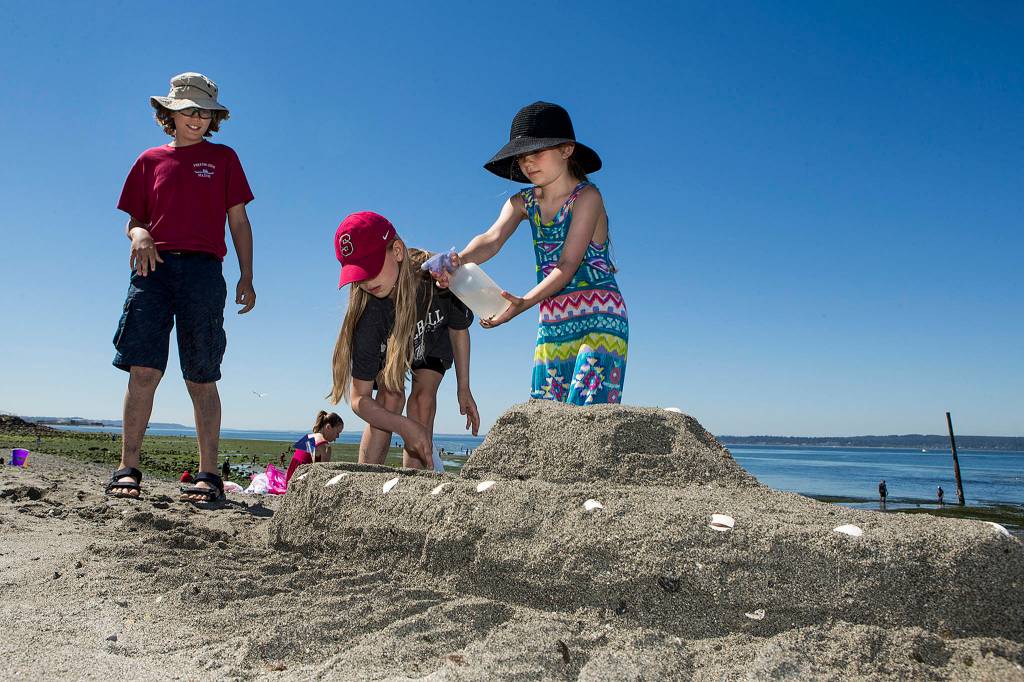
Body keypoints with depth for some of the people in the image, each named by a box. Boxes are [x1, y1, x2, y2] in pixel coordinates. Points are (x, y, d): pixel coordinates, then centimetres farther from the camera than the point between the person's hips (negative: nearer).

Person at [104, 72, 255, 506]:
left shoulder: (223, 158, 15)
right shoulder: (150, 161, 18)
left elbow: (238, 222, 11)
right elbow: (134, 220, 20)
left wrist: (246, 278, 1)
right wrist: (138, 234, -5)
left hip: (203, 271, -1)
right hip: (154, 268, 2)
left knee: (202, 379, -3)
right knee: (143, 370, -8)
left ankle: (208, 475, 0)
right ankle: (128, 468, -1)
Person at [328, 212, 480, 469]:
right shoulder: (367, 313, -40)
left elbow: (458, 329, -14)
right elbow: (359, 398, -34)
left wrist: (464, 389, -10)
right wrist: (406, 427, -49)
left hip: (434, 341, 1)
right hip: (386, 347, -1)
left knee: (423, 398, -17)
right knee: (390, 395, -23)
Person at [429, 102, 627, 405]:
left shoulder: (586, 197, -8)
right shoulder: (523, 203, 9)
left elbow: (568, 265, -18)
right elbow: (492, 239, -10)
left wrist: (524, 303, -33)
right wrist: (459, 260, -32)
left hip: (600, 322, -6)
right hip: (552, 327, 6)